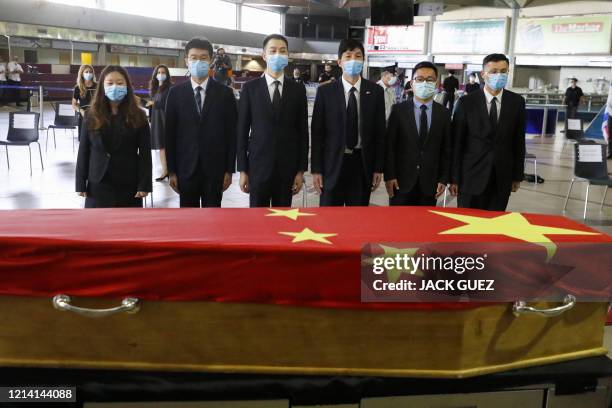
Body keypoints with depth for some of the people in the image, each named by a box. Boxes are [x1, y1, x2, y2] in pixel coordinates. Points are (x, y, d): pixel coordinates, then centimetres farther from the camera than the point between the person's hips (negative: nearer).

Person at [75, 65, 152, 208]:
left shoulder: (138, 117, -1)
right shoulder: (92, 116, 2)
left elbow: (145, 153, -4)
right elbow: (83, 152, 3)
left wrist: (144, 184, -10)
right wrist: (81, 184, -1)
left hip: (129, 185, 0)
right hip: (98, 185, 1)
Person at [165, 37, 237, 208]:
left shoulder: (225, 93, 1)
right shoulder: (175, 93, 3)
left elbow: (231, 133, 1)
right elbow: (170, 134, 2)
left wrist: (229, 170, -2)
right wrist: (171, 171, -2)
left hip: (215, 169, -1)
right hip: (186, 168, 1)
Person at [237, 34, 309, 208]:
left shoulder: (298, 89, 4)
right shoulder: (250, 88, 1)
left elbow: (302, 131, 5)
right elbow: (242, 131, 1)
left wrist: (301, 170, 1)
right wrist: (242, 169, -3)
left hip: (287, 168, 1)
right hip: (258, 167, -1)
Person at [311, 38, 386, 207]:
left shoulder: (375, 91, 3)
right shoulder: (325, 91, -1)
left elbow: (379, 132, 5)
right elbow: (317, 132, -1)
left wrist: (378, 168, 3)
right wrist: (316, 169, -4)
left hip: (362, 163, 1)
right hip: (333, 164, -1)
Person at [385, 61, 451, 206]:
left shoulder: (444, 113, 6)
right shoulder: (398, 110, 0)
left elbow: (446, 149, 7)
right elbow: (389, 145, -2)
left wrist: (444, 179, 1)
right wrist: (389, 176, -8)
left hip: (429, 184, 1)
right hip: (401, 182, -1)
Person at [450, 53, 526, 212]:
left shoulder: (517, 102, 3)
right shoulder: (467, 102, -5)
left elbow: (519, 140, 8)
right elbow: (457, 142, -3)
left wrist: (518, 175, 8)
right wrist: (454, 178, -4)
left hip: (502, 177, 2)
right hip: (472, 176, -2)